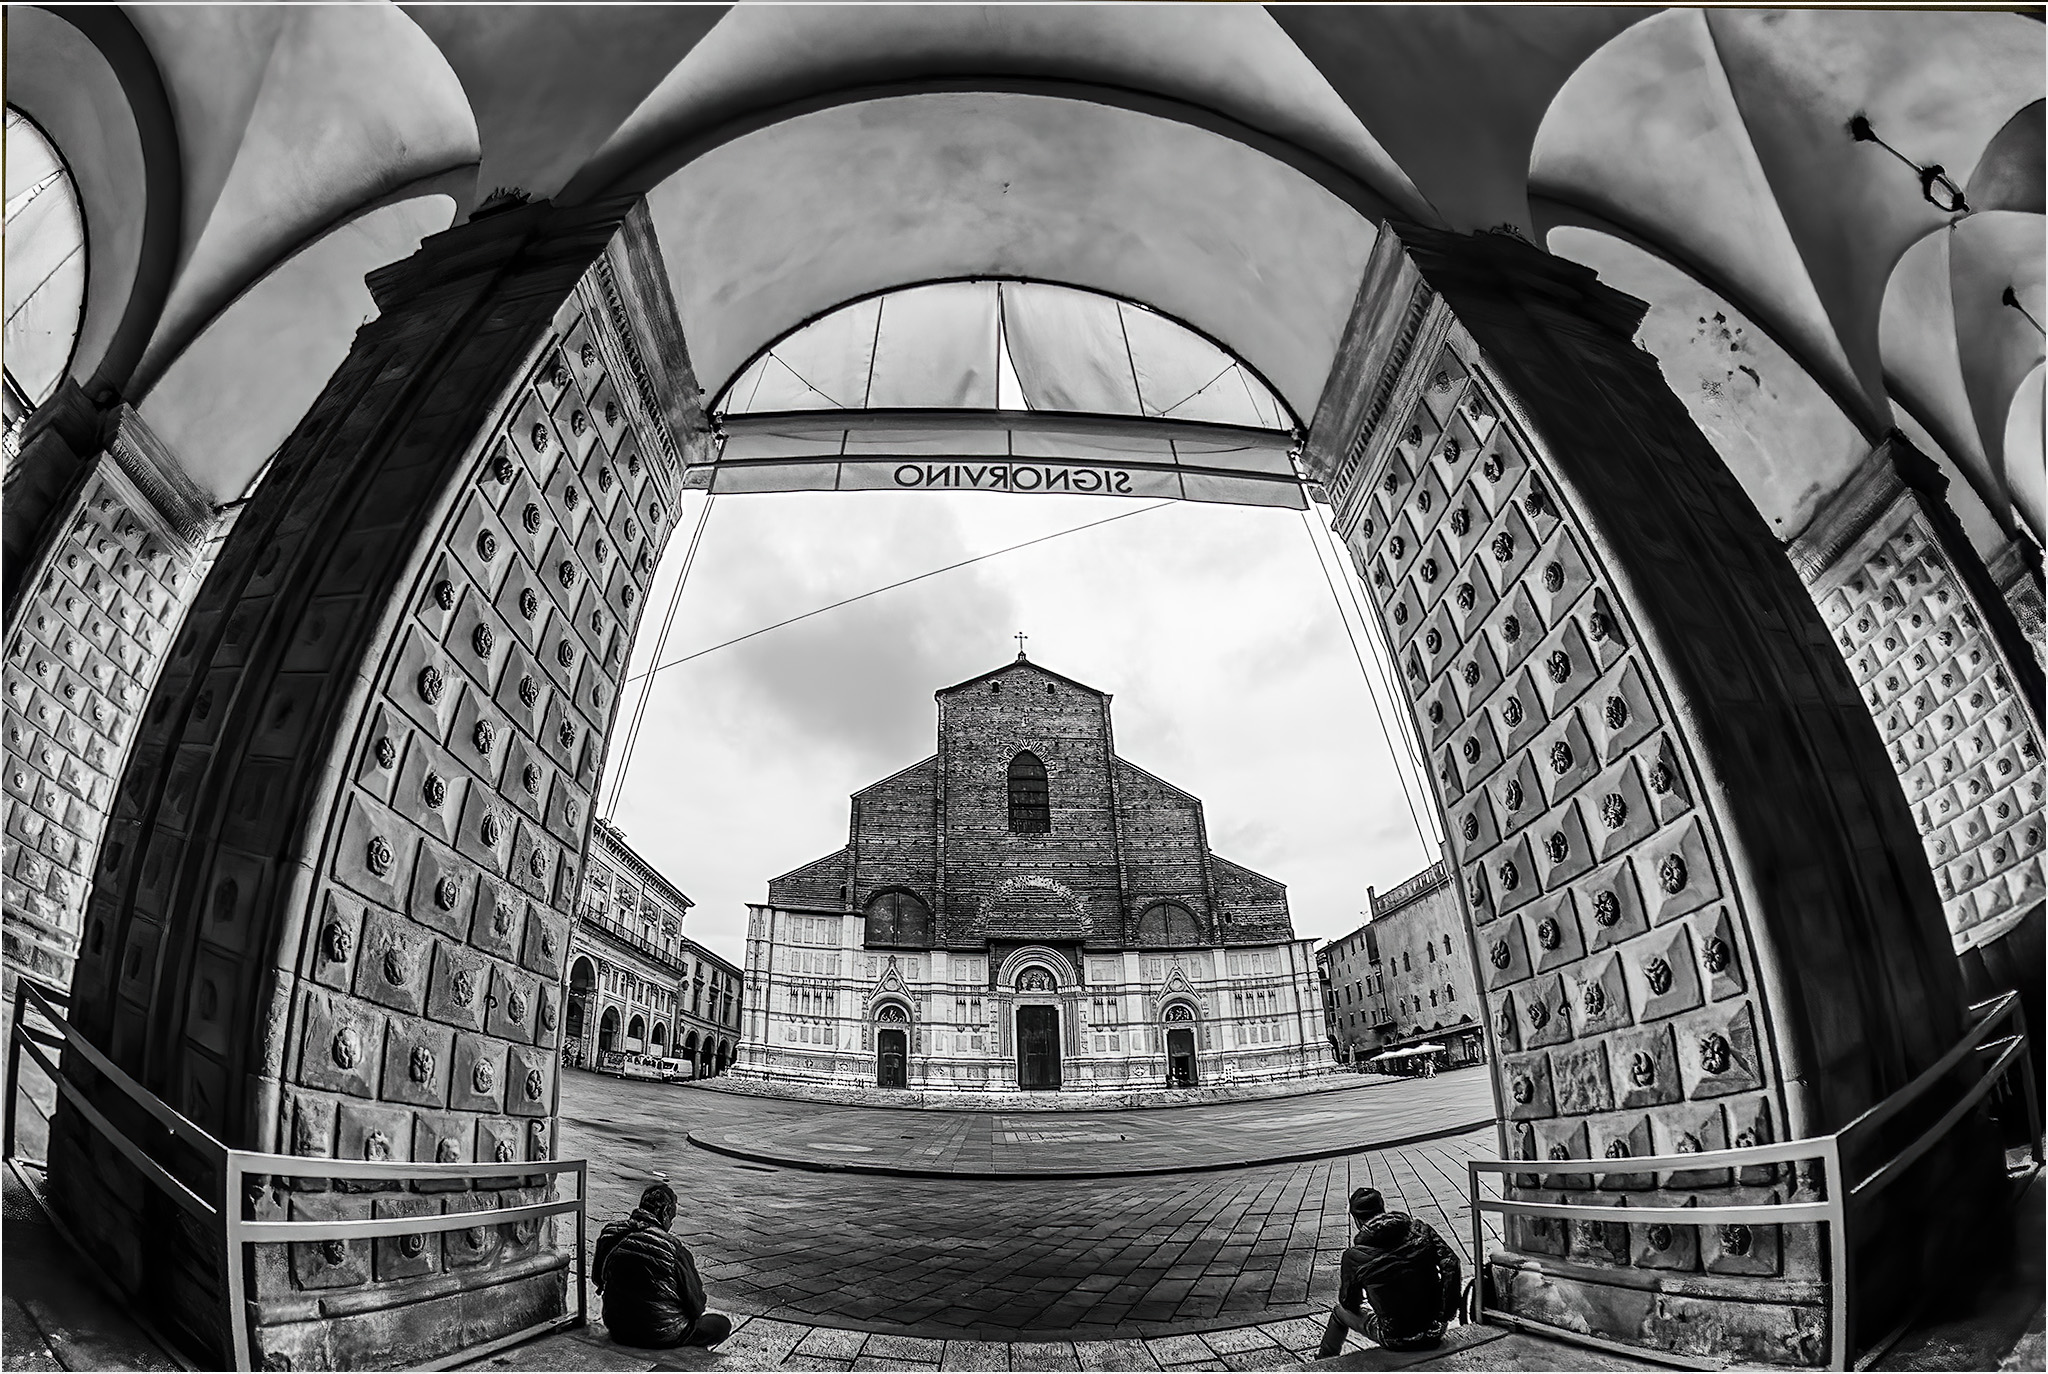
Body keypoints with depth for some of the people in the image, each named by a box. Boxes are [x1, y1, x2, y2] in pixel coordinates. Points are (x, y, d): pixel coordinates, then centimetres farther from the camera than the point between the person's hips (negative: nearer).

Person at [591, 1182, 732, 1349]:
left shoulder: (609, 1233, -12)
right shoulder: (675, 1249, -27)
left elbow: (597, 1277, 6)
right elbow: (696, 1304, -16)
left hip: (617, 1329, 8)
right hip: (658, 1335, -7)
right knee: (723, 1324, 7)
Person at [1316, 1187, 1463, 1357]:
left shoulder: (1355, 1256, -15)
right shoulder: (1420, 1230, -9)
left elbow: (1348, 1302, -3)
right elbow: (1451, 1265, -12)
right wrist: (1446, 1315, -1)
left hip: (1396, 1340, -3)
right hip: (1435, 1332, 3)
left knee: (1340, 1312, 24)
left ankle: (1323, 1362, 45)